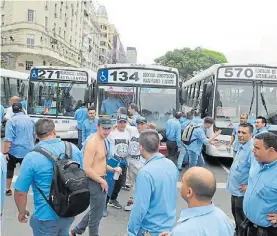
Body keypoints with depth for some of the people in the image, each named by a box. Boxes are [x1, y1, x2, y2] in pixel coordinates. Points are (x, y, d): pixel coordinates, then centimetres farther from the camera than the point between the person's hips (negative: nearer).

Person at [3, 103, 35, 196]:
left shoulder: (11, 120, -10)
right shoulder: (30, 119, 7)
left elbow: (8, 139, -18)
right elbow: (34, 135, 20)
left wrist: (5, 152, -16)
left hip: (15, 150, -3)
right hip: (28, 150, 3)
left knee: (10, 169, 15)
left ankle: (8, 189, 18)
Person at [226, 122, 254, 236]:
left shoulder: (252, 150, -27)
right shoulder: (241, 147, 4)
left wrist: (249, 187, -21)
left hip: (242, 192, -9)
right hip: (235, 189, 9)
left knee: (241, 218, 7)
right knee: (235, 214, 26)